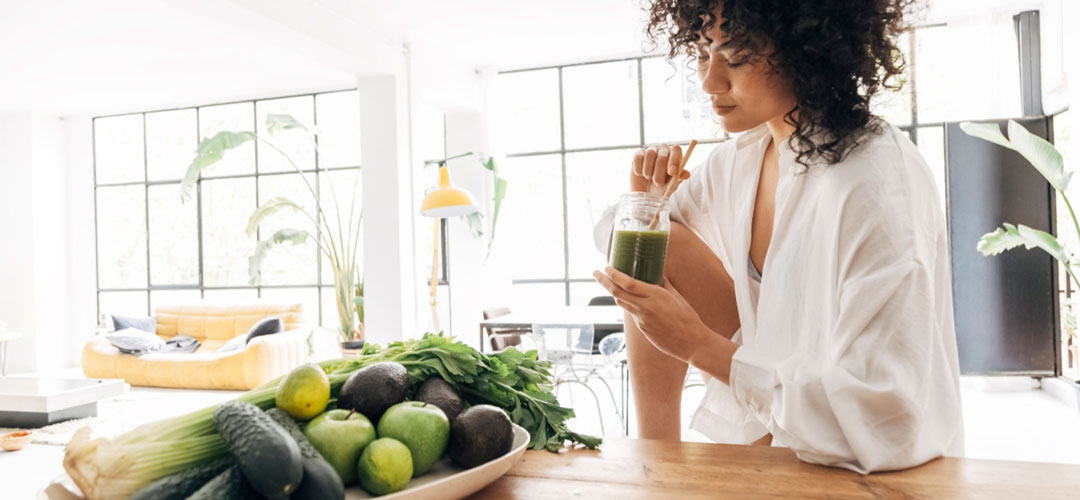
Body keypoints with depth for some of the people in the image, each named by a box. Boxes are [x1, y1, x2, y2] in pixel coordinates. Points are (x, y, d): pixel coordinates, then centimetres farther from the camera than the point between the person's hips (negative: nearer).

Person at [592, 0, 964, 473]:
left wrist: (700, 346, -30)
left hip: (879, 466, -6)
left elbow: (885, 421, -32)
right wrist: (644, 195, -14)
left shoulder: (878, 182, -28)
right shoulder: (741, 158, -5)